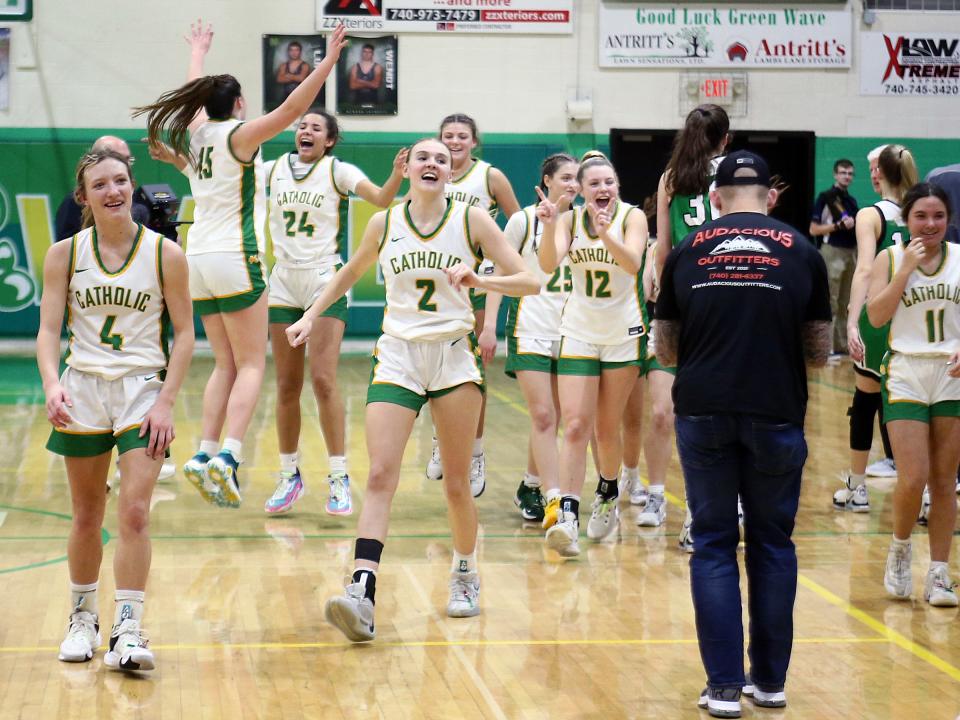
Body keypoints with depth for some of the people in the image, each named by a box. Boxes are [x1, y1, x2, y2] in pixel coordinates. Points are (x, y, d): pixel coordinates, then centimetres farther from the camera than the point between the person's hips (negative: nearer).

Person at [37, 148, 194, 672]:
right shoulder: (64, 254, 1)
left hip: (143, 389, -2)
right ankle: (83, 618, 28)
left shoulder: (165, 254, -4)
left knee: (134, 513, -12)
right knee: (87, 516, 10)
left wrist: (166, 402, -10)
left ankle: (127, 631, -10)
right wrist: (51, 386, -21)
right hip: (82, 389, 2)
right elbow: (48, 329, -3)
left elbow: (184, 334, -1)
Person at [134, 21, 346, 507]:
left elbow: (194, 98, 33)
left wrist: (198, 55, 50)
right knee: (251, 364, -4)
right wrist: (328, 62, -19)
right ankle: (228, 455, -20)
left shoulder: (194, 135, 12)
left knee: (226, 365, 12)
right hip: (235, 259, -7)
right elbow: (291, 109, -18)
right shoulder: (238, 135, -6)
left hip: (199, 260, 7)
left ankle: (205, 453, 1)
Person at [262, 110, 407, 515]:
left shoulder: (338, 171, -4)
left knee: (323, 380, -14)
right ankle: (289, 475, 18)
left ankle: (339, 477, -7)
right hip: (283, 284, 4)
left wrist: (397, 175, -37)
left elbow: (380, 200, -17)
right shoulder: (273, 170, 7)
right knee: (286, 386, 7)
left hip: (325, 283, -4)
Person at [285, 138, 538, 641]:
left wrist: (480, 280, -20)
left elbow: (528, 282, -4)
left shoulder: (471, 220, 0)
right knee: (381, 475, -14)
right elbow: (351, 273, 25)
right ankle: (362, 592, -23)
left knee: (457, 484, 7)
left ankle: (465, 574, 31)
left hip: (454, 357, 0)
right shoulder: (385, 224, 6)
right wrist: (309, 316, 18)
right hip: (398, 357, 1)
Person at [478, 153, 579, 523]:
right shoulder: (524, 220, -2)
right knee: (543, 416, -13)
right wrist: (489, 325, -5)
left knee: (551, 420, 9)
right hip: (530, 329, -4)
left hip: (569, 332, 4)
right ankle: (553, 500, -16)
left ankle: (529, 488, 26)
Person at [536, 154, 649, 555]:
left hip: (623, 334, -1)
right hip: (578, 332, 1)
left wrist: (606, 234, -44)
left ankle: (608, 498, 34)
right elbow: (549, 265, -19)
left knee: (607, 429, 9)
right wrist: (549, 228, -36)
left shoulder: (632, 217, -10)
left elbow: (633, 264, -27)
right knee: (575, 426, -11)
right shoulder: (569, 219, -3)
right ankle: (567, 515, -16)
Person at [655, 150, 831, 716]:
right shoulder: (802, 252, 4)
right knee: (772, 544, 13)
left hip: (703, 413, 0)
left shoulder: (688, 253, 6)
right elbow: (819, 353, 8)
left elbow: (666, 350, 11)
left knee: (714, 546, 9)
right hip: (776, 414, 0)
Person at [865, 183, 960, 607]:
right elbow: (876, 316, -9)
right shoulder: (890, 259, 2)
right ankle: (899, 550, 16)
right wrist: (906, 268, -14)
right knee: (913, 479, -11)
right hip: (906, 375, -2)